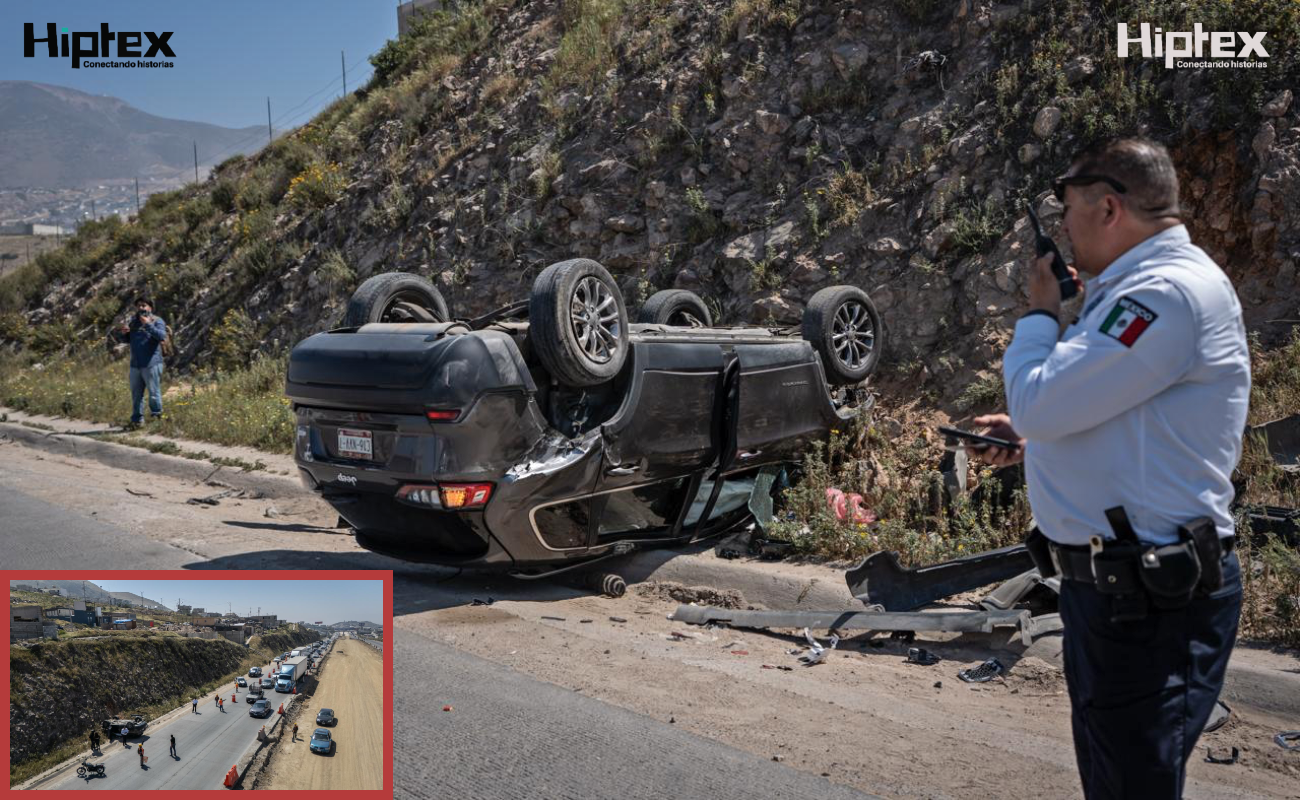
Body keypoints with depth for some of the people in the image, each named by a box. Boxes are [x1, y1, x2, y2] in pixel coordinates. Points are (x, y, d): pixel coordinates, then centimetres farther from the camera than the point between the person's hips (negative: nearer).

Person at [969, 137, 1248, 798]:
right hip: (1106, 586, 11)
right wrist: (1030, 437, 12)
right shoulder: (1138, 287, 14)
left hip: (1149, 601, -10)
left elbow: (1038, 402, -23)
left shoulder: (1169, 291, -20)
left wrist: (1039, 313, -5)